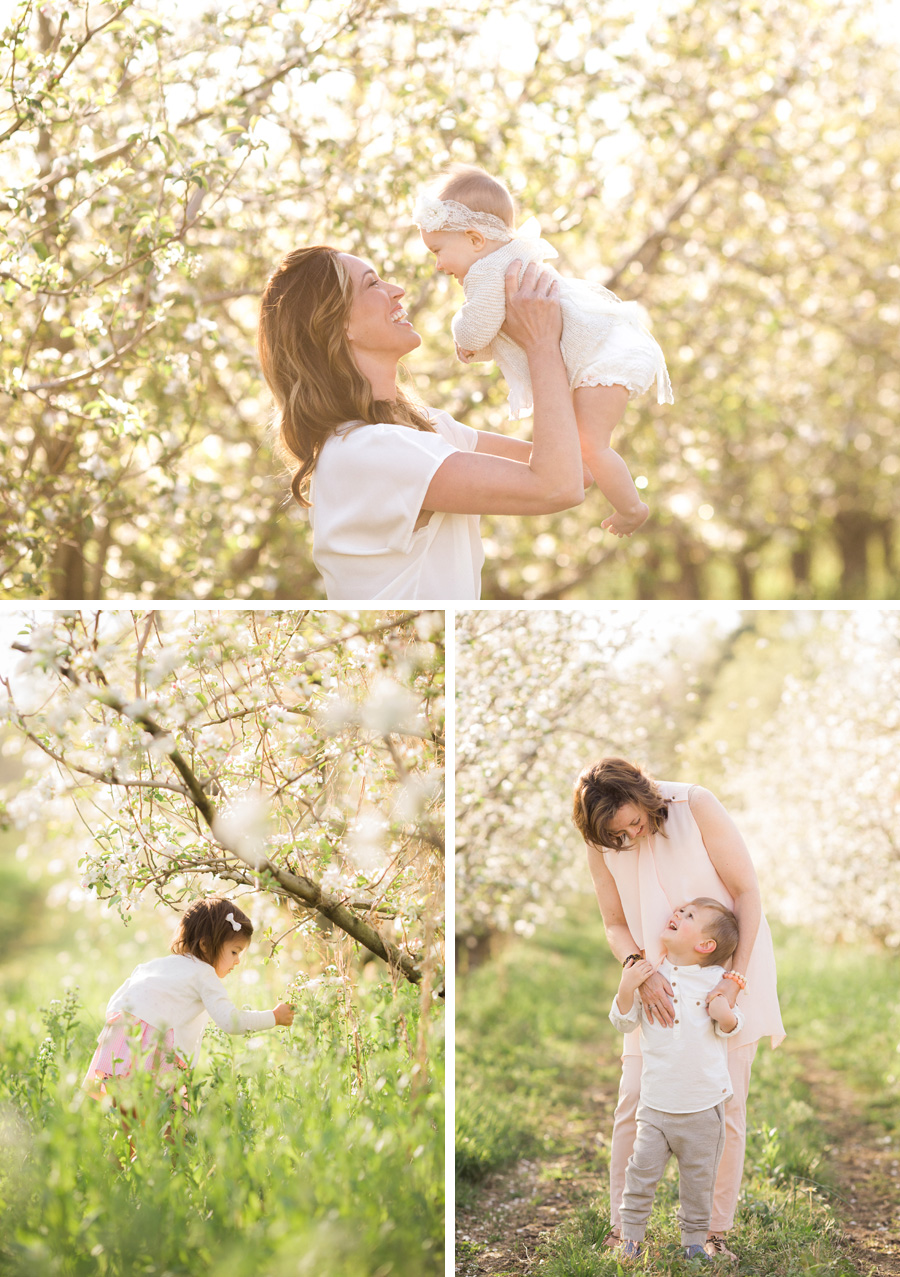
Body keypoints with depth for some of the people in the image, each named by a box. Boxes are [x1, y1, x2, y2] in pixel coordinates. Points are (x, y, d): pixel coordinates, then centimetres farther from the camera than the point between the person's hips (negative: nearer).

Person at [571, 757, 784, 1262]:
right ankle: (621, 1230, 9)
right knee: (634, 1102, -3)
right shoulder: (602, 842, -10)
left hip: (730, 971, -2)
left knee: (726, 1107, -2)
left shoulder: (695, 806, -21)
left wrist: (734, 979, -22)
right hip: (659, 980, 3)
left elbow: (747, 893, -16)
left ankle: (718, 1232, 12)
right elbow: (616, 924, -2)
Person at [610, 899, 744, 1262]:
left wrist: (726, 1017, -19)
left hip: (704, 1105, 0)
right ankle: (631, 1235, 16)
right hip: (656, 1103, 0)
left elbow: (730, 1028, 4)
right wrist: (626, 988, -17)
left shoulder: (715, 979, -3)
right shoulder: (647, 973, -1)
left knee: (698, 1177, 9)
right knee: (642, 1169, -1)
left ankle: (694, 1238, 26)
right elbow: (623, 1022, 0)